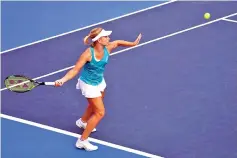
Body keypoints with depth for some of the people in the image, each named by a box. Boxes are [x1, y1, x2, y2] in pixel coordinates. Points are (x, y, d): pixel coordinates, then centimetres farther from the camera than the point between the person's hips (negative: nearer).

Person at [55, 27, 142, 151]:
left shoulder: (107, 48, -17)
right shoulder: (88, 54, -35)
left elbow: (118, 42, 5)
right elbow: (75, 70, -32)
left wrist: (133, 44, 4)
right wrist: (63, 80, -46)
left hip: (99, 81, 8)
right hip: (88, 84, -8)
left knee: (96, 105, 32)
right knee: (100, 113, -10)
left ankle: (83, 121, 64)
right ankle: (82, 141, 0)